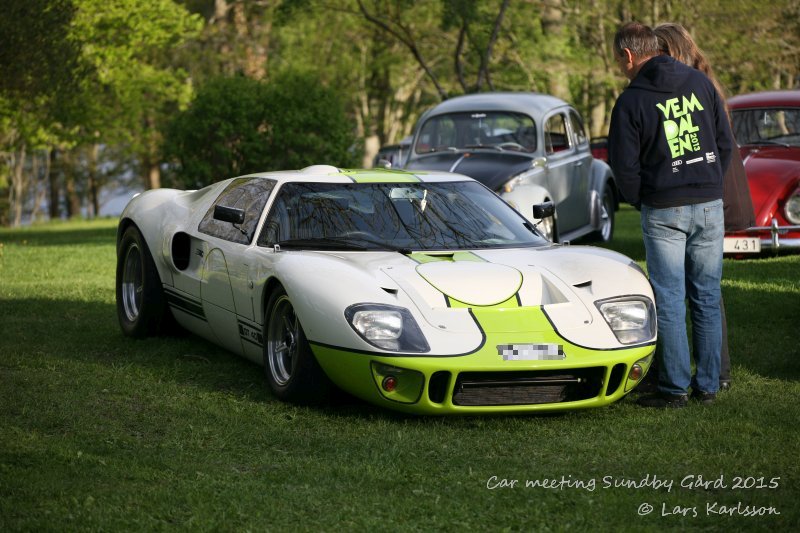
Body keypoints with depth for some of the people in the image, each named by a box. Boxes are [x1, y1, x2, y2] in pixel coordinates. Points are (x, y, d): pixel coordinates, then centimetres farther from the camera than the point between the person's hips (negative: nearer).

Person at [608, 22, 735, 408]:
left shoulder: (631, 101, -8)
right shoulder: (700, 83, 4)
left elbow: (624, 166, -6)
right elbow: (725, 142, 7)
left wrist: (642, 203, 11)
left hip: (664, 211, -4)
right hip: (710, 205, 4)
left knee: (669, 300, 1)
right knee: (707, 296, 10)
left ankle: (674, 388, 2)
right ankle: (707, 385, 14)